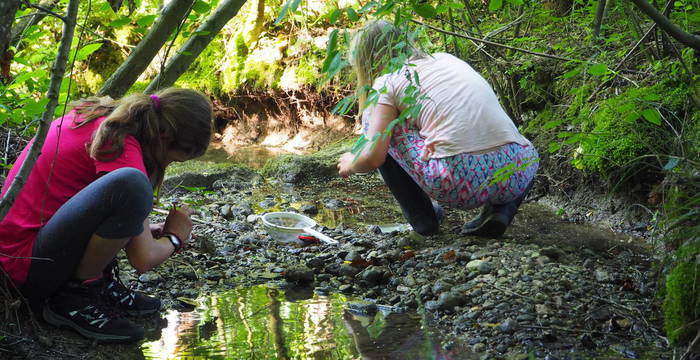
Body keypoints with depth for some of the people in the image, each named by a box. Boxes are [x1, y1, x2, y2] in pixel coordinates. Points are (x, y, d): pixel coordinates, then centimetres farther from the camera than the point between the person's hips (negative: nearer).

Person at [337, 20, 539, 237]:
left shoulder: (386, 82, 8)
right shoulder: (445, 59, 25)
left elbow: (373, 157, 0)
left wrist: (352, 164, 23)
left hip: (458, 182, -5)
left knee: (378, 122, 15)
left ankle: (421, 216, 16)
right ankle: (502, 209, 12)